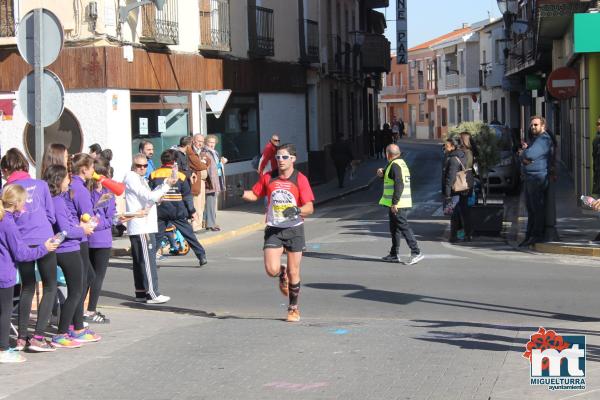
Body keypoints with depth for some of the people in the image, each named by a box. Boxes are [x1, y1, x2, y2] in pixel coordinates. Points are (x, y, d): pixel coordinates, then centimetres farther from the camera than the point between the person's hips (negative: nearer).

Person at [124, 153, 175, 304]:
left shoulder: (140, 179, 20)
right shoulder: (131, 178, -11)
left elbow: (149, 197, 27)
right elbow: (149, 196, -19)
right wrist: (167, 185, -14)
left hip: (145, 226, 10)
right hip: (141, 227, -10)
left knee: (139, 261, 11)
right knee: (147, 260, -9)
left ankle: (141, 293, 15)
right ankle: (152, 294, -8)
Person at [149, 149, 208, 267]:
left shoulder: (154, 175, 1)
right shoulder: (180, 176, 0)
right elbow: (187, 195, 2)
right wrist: (192, 211, 8)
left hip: (161, 212, 0)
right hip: (178, 212, 0)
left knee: (156, 236, 6)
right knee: (189, 234, 6)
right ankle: (202, 256, 6)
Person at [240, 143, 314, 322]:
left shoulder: (300, 179, -6)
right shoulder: (268, 178, 2)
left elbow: (309, 207, -10)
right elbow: (255, 195, 14)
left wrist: (297, 210, -30)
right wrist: (242, 193, -6)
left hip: (294, 229, -1)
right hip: (273, 229, 1)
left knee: (293, 273, 4)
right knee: (271, 270, -14)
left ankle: (293, 308, 24)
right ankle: (282, 273, 24)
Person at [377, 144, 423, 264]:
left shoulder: (395, 165, -15)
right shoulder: (402, 163, 17)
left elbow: (399, 185, -23)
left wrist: (394, 203, -24)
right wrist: (383, 174, 12)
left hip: (397, 204, -10)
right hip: (403, 203, 10)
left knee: (404, 227, -11)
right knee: (395, 228, 16)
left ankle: (416, 252, -13)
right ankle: (394, 254, 22)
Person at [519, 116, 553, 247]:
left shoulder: (544, 139, -12)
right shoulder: (534, 139, 21)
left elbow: (530, 154, -23)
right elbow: (524, 156, 19)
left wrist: (523, 152, -2)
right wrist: (524, 157, -4)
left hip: (538, 177, -11)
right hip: (529, 177, 11)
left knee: (537, 208, -7)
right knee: (530, 208, 13)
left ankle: (537, 235, -4)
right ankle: (529, 235, 18)